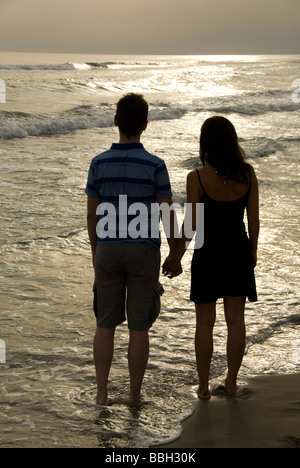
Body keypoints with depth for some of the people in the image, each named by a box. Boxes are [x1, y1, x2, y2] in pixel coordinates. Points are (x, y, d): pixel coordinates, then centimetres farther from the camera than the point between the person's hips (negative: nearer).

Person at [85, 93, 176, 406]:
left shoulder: (99, 163, -4)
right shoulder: (155, 166, -11)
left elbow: (92, 215, 3)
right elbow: (168, 216, -8)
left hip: (108, 251, 2)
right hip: (144, 252, -2)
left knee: (105, 324, 11)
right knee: (138, 327, 7)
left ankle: (102, 393, 12)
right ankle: (135, 394, 15)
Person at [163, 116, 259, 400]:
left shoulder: (197, 178, -16)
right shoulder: (247, 174, -6)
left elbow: (192, 224, -13)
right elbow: (253, 218, 0)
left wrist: (176, 256, -1)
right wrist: (252, 250, 14)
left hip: (207, 254, -3)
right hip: (238, 252, 3)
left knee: (205, 321, 9)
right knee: (236, 320, 13)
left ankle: (203, 386, 14)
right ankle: (231, 382, 21)